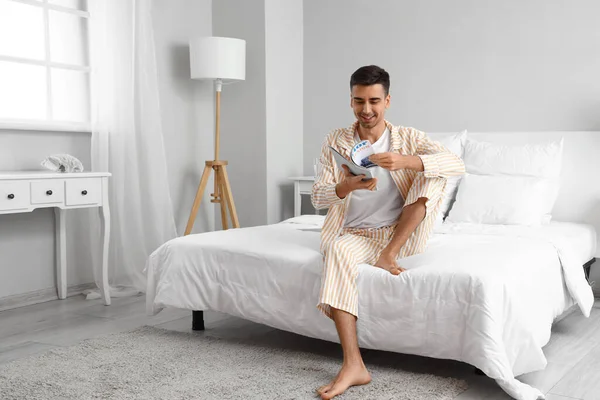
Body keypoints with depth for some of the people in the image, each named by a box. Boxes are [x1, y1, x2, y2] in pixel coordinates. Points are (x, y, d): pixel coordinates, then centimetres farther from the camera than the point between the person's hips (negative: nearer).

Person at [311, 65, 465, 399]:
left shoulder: (409, 138, 0)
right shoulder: (336, 141, 2)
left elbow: (457, 164, -17)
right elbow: (318, 199, -4)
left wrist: (406, 161, -34)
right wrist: (347, 187, -27)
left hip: (404, 236, 0)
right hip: (357, 234, 0)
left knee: (434, 173, -18)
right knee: (337, 249, -36)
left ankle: (389, 255, -19)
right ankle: (354, 366, -38)